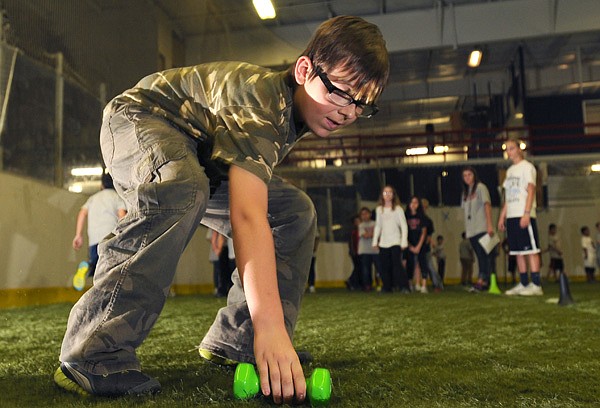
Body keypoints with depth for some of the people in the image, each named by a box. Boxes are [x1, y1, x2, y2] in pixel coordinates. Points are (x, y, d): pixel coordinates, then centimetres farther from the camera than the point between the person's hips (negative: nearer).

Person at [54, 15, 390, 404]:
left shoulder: (295, 108, -6)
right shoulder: (259, 100, -34)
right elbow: (247, 215, -47)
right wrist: (269, 324, -52)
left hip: (202, 148, 8)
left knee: (295, 211, -3)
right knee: (182, 188, -42)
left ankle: (236, 340, -1)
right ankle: (93, 353, -34)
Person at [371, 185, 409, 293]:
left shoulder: (398, 209, 1)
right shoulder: (379, 209, 12)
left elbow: (404, 226, -2)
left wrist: (404, 242, -9)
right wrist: (375, 241, 10)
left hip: (395, 241, -4)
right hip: (383, 243, 4)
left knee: (397, 263, -15)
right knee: (384, 266, 2)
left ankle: (404, 287, -12)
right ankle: (387, 287, 12)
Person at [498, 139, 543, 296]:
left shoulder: (527, 167, -1)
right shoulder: (510, 171, 21)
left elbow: (531, 191, -10)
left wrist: (526, 213, -19)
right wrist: (502, 216, 15)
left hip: (524, 216, -8)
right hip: (512, 216, 8)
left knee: (530, 249, -8)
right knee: (518, 251, 7)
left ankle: (536, 285, -9)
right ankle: (523, 284, 10)